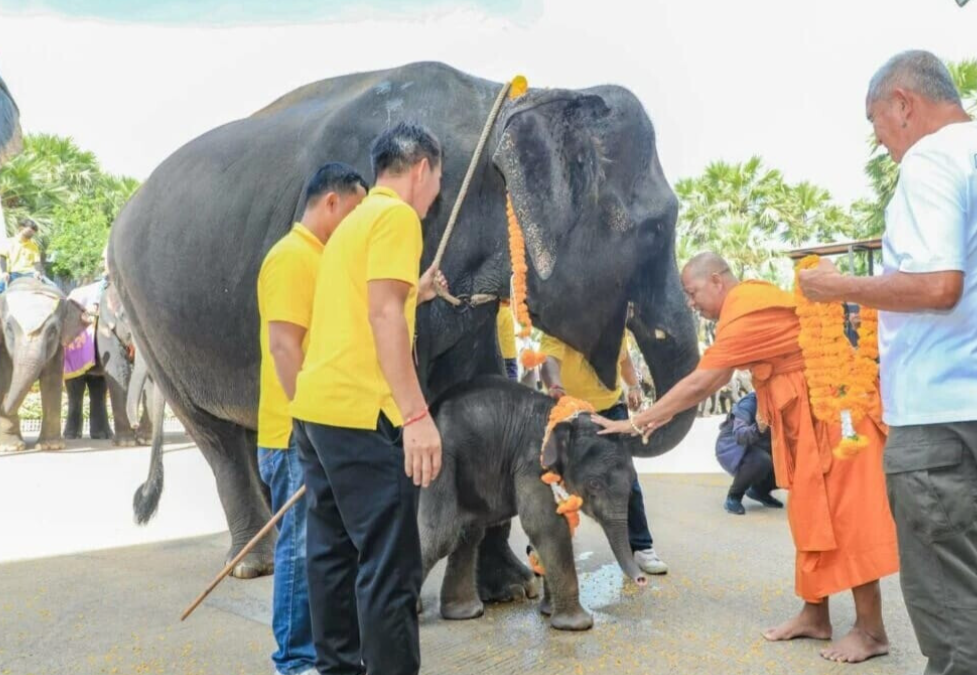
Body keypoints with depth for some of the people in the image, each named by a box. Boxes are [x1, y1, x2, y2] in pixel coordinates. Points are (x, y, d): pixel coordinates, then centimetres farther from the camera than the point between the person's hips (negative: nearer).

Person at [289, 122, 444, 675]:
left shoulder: (356, 222, 21)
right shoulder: (397, 216, -6)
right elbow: (384, 317, -17)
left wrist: (414, 294, 38)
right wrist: (417, 414, -20)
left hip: (318, 407, 10)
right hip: (361, 412, -10)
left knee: (335, 552, 15)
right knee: (389, 567, -6)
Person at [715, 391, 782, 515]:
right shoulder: (750, 402, -26)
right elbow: (739, 435, -42)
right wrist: (757, 429, -62)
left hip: (757, 446, 7)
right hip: (732, 448, -7)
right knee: (761, 461, -36)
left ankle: (760, 490, 15)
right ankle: (733, 497, -13)